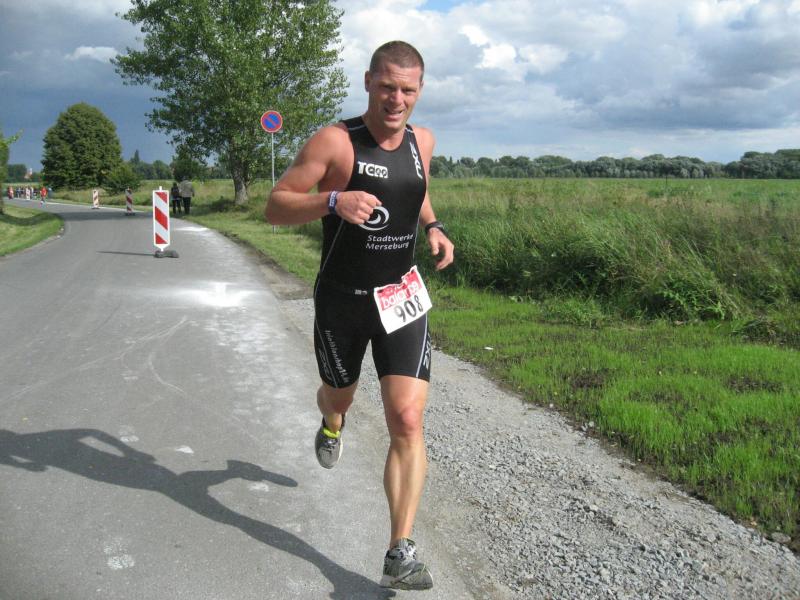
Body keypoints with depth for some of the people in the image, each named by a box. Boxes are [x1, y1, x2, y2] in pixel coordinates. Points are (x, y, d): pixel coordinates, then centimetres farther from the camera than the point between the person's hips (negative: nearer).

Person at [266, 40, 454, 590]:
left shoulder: (423, 141, 3)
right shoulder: (335, 141, -13)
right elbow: (275, 206, -13)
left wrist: (434, 228, 6)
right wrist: (332, 201, -31)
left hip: (402, 298, 2)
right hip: (342, 299, -2)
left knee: (408, 422, -10)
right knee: (339, 397, 20)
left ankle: (400, 553, -2)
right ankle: (332, 423, 61)